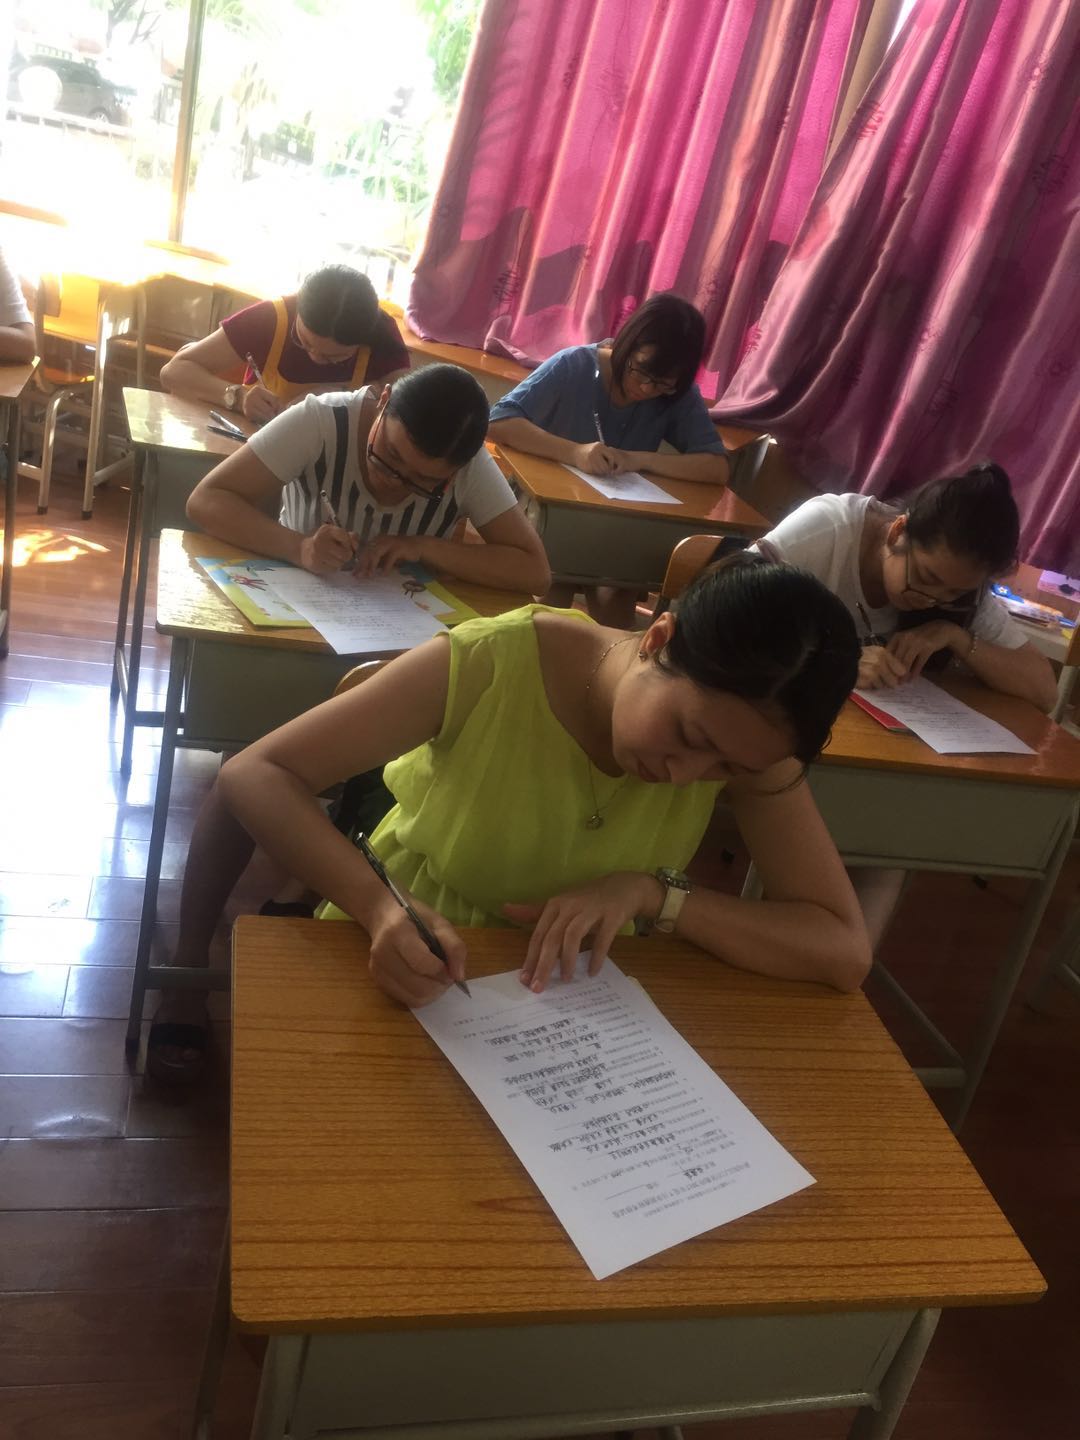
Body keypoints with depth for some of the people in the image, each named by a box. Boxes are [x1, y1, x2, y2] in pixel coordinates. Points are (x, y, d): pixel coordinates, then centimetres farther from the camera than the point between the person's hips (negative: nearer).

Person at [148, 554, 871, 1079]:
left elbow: (847, 951, -16)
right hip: (398, 977, -2)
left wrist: (653, 891, -28)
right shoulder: (491, 664, -24)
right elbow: (253, 775, -22)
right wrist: (378, 907, -38)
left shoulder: (746, 734, -15)